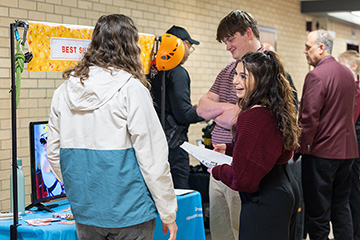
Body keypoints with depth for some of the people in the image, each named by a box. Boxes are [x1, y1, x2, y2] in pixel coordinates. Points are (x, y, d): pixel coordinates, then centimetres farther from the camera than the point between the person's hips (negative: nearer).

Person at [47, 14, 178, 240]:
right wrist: (168, 213, -5)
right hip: (129, 212, -5)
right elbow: (152, 156, -14)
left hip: (85, 213, 5)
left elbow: (54, 153, 9)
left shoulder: (64, 91, 3)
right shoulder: (132, 89, -13)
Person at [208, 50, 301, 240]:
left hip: (264, 203, -10)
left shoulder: (251, 117, -24)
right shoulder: (277, 111, 5)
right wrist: (230, 149, 27)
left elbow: (241, 178, -23)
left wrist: (217, 171, -4)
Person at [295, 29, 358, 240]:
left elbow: (309, 118, -19)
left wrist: (299, 149, -12)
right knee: (341, 206, 16)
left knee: (318, 210, 0)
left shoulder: (316, 76, -16)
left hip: (321, 151, -8)